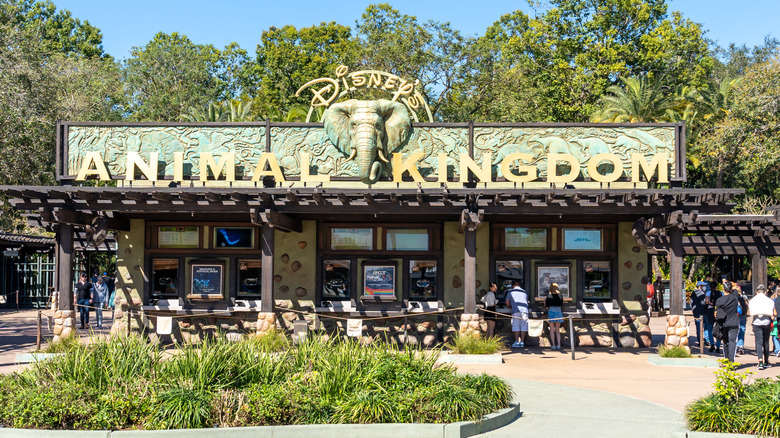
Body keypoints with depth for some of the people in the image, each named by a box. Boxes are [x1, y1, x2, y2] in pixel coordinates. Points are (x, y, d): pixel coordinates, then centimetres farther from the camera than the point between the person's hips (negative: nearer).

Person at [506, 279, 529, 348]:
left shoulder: (510, 292, 15)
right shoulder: (524, 292, 23)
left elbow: (507, 303, 14)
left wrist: (510, 307, 34)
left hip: (516, 311, -2)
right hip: (525, 310, 2)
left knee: (516, 326, -1)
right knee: (523, 326, 4)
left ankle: (517, 342, -6)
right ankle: (522, 342, 0)